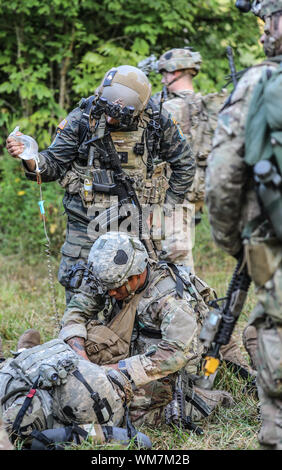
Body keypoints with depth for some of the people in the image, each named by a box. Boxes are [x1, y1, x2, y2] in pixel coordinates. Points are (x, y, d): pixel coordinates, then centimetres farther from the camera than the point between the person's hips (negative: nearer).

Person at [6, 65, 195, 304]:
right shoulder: (82, 118, -8)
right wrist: (29, 158, -26)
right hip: (87, 221, 0)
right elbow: (54, 163, -4)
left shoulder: (156, 122, -6)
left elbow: (184, 166, 8)